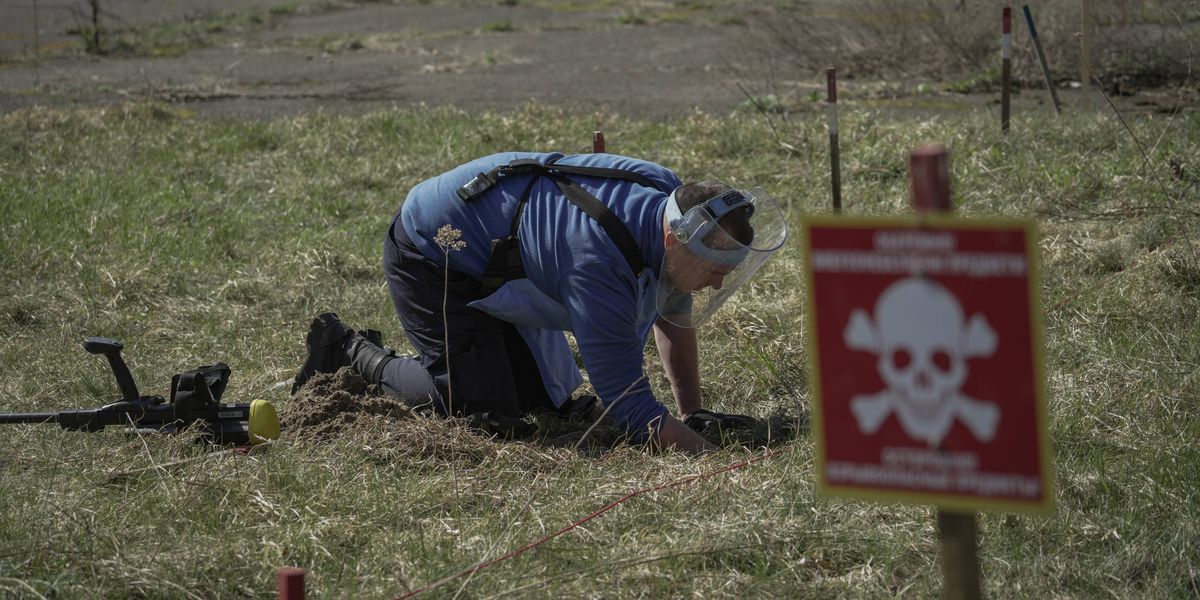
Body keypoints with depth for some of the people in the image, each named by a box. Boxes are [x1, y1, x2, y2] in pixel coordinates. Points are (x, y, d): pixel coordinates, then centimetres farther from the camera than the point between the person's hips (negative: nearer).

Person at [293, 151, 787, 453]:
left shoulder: (674, 198, -13)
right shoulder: (599, 262, -39)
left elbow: (673, 318, 7)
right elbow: (628, 407, -38)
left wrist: (694, 415, 3)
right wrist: (710, 454, -46)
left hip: (496, 258, 9)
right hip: (431, 255, -9)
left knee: (552, 404, 6)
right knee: (483, 409, -15)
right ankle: (353, 352, 5)